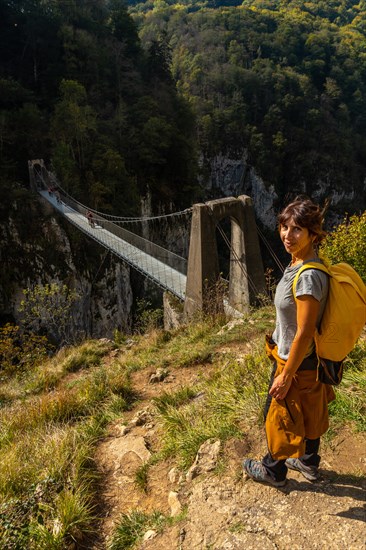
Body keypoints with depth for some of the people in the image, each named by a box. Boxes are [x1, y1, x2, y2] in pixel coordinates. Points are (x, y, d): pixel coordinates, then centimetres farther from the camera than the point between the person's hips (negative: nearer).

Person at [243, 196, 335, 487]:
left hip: (297, 363, -9)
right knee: (310, 412, 26)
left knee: (279, 415, 14)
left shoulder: (308, 277, -33)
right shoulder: (299, 263, -3)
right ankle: (309, 462, 50)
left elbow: (304, 333, -28)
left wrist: (285, 376, -19)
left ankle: (274, 470, 39)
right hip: (311, 359, 9)